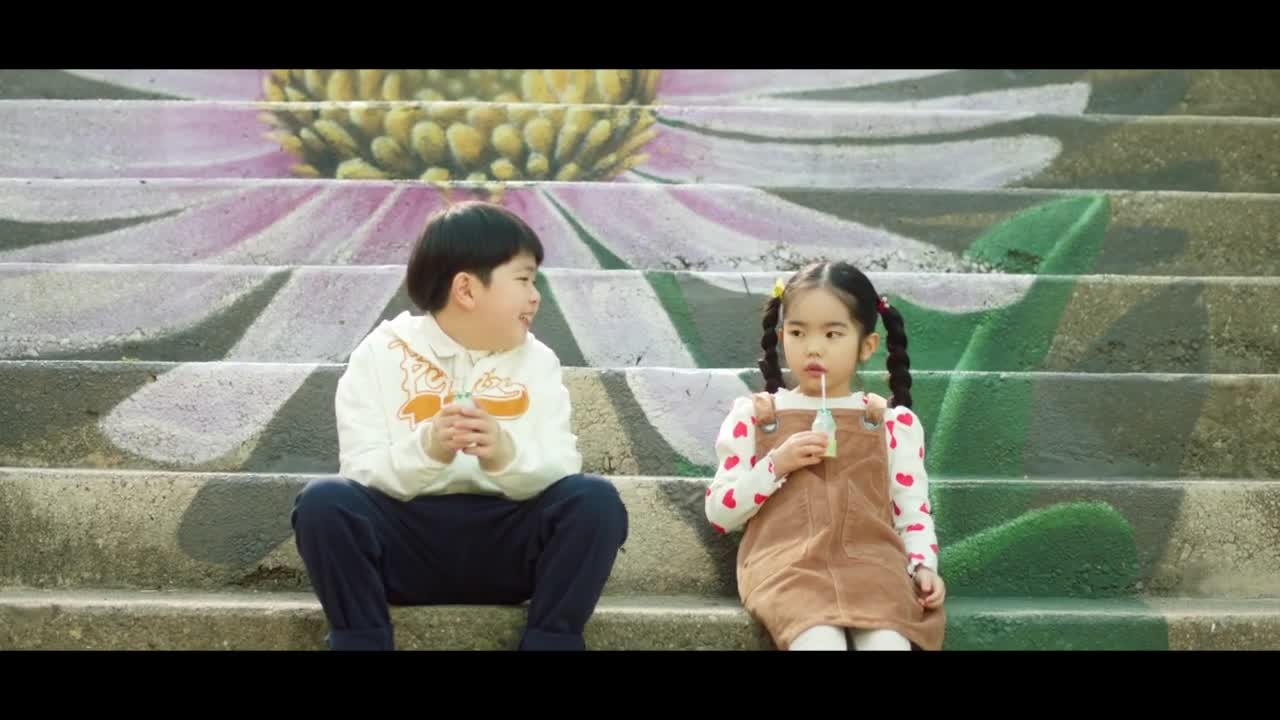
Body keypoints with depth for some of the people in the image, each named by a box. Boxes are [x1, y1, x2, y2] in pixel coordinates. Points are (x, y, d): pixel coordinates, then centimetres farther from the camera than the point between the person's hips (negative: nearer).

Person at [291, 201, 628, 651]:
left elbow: (563, 469, -3)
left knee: (595, 500, -25)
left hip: (504, 542, 2)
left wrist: (507, 456, -24)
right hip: (406, 538, -1)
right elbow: (361, 471, -7)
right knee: (325, 501, -30)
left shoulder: (536, 360, 9)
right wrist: (426, 449, -26)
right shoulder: (379, 355, 3)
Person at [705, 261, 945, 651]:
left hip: (871, 561, 1)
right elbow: (720, 513, 12)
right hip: (786, 564, -1)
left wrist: (923, 565, -5)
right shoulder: (754, 415, 15)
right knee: (819, 640, -35)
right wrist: (776, 465, -3)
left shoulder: (894, 422, 18)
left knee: (888, 641, -33)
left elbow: (912, 510, 16)